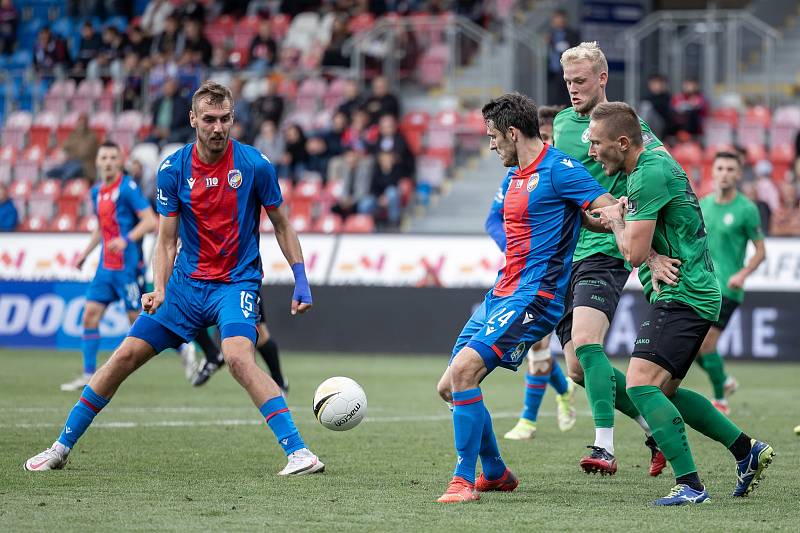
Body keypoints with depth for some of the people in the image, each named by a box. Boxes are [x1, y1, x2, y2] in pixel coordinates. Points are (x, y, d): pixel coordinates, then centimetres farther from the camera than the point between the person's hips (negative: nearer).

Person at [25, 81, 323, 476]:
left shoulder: (254, 165, -11)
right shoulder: (173, 170, -4)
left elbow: (281, 225, 2)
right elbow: (166, 241, 0)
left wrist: (301, 279, -2)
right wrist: (159, 289, -15)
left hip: (237, 282, -3)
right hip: (187, 281, 3)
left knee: (238, 357, -31)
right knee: (125, 356, 0)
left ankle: (299, 453, -31)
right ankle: (62, 447, 15)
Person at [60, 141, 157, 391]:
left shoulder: (128, 188, -11)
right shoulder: (97, 191, 13)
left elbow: (150, 221, -18)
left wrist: (126, 240, -29)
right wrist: (85, 254, 23)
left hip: (127, 265, -8)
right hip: (106, 265, 8)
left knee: (138, 319, -5)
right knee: (90, 314, 2)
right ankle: (88, 375, 7)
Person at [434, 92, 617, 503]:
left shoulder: (558, 169, -11)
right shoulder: (513, 177, 16)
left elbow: (614, 211, -18)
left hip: (533, 298, -10)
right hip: (501, 295, 10)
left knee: (463, 371, -22)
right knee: (450, 386, 10)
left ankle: (464, 480, -15)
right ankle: (495, 474, 26)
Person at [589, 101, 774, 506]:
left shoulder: (649, 175, -17)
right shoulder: (657, 162, 15)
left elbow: (635, 254, -19)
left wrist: (616, 221, 0)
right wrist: (621, 214, 9)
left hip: (681, 297, -11)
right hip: (697, 293, 11)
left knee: (641, 385, -19)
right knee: (663, 391, 15)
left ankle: (689, 484, -22)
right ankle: (747, 450, 19)